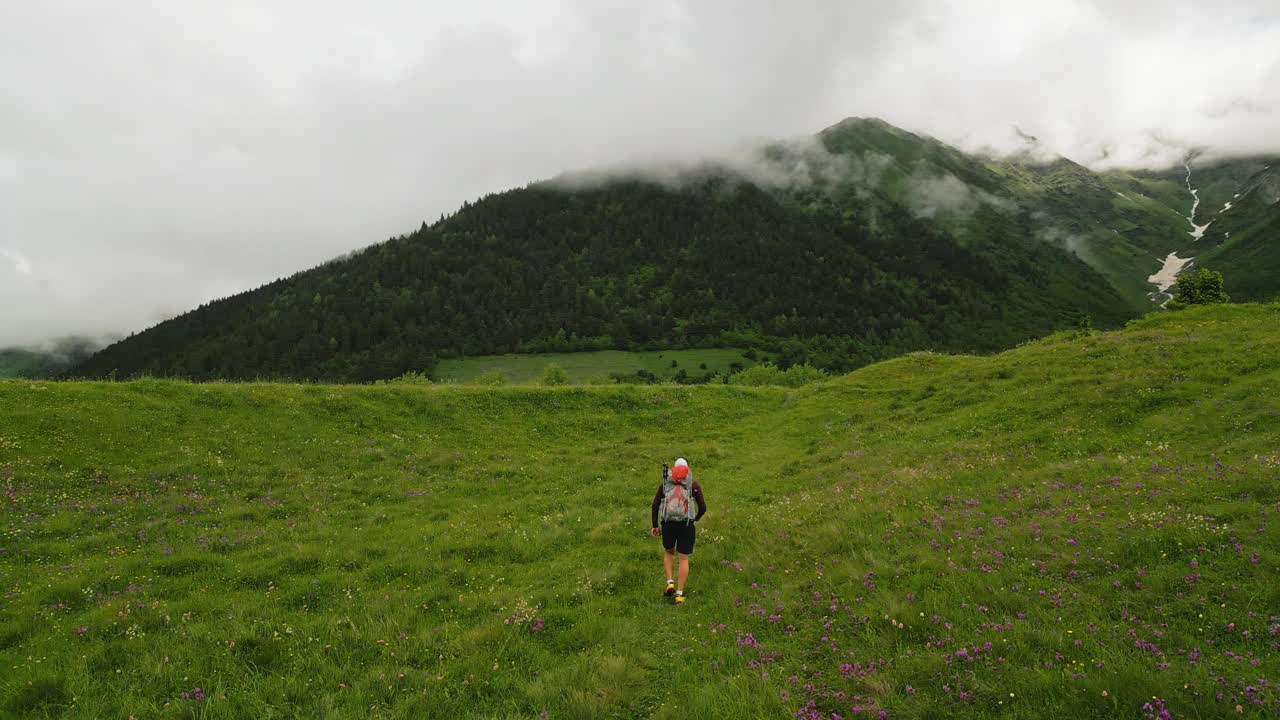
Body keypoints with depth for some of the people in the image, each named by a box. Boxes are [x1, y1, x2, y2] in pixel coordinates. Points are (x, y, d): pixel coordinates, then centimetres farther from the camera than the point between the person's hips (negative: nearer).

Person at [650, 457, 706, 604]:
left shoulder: (665, 483, 9)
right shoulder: (694, 484, 4)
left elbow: (655, 505, 3)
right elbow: (703, 507, 3)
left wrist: (654, 526, 9)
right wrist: (696, 518, 23)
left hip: (668, 525, 2)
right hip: (686, 525, -1)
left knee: (668, 552, 27)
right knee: (684, 559, 11)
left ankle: (670, 583, 13)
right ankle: (679, 593, 8)